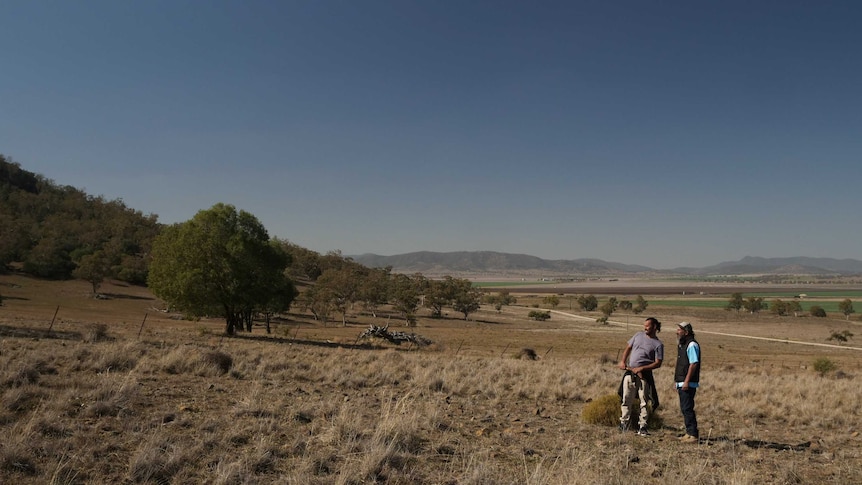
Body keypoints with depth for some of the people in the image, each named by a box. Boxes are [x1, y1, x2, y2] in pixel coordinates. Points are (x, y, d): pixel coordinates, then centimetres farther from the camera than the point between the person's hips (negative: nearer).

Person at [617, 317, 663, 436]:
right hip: (629, 372, 4)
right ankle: (624, 423, 21)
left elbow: (658, 363, -8)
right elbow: (628, 348, 19)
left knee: (644, 401, 0)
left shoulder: (658, 344, -3)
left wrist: (641, 368, -16)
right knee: (626, 399, 9)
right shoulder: (639, 335, 10)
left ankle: (642, 427, 7)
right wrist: (623, 361, 5)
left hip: (644, 375, -4)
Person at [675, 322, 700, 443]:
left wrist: (686, 381, -23)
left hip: (688, 384, -10)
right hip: (681, 383, 10)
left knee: (687, 408, -9)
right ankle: (689, 433, 20)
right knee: (684, 408, 13)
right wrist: (678, 383, 23)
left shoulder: (692, 345, -13)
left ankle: (694, 434, -5)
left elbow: (693, 364, -20)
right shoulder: (682, 345, 18)